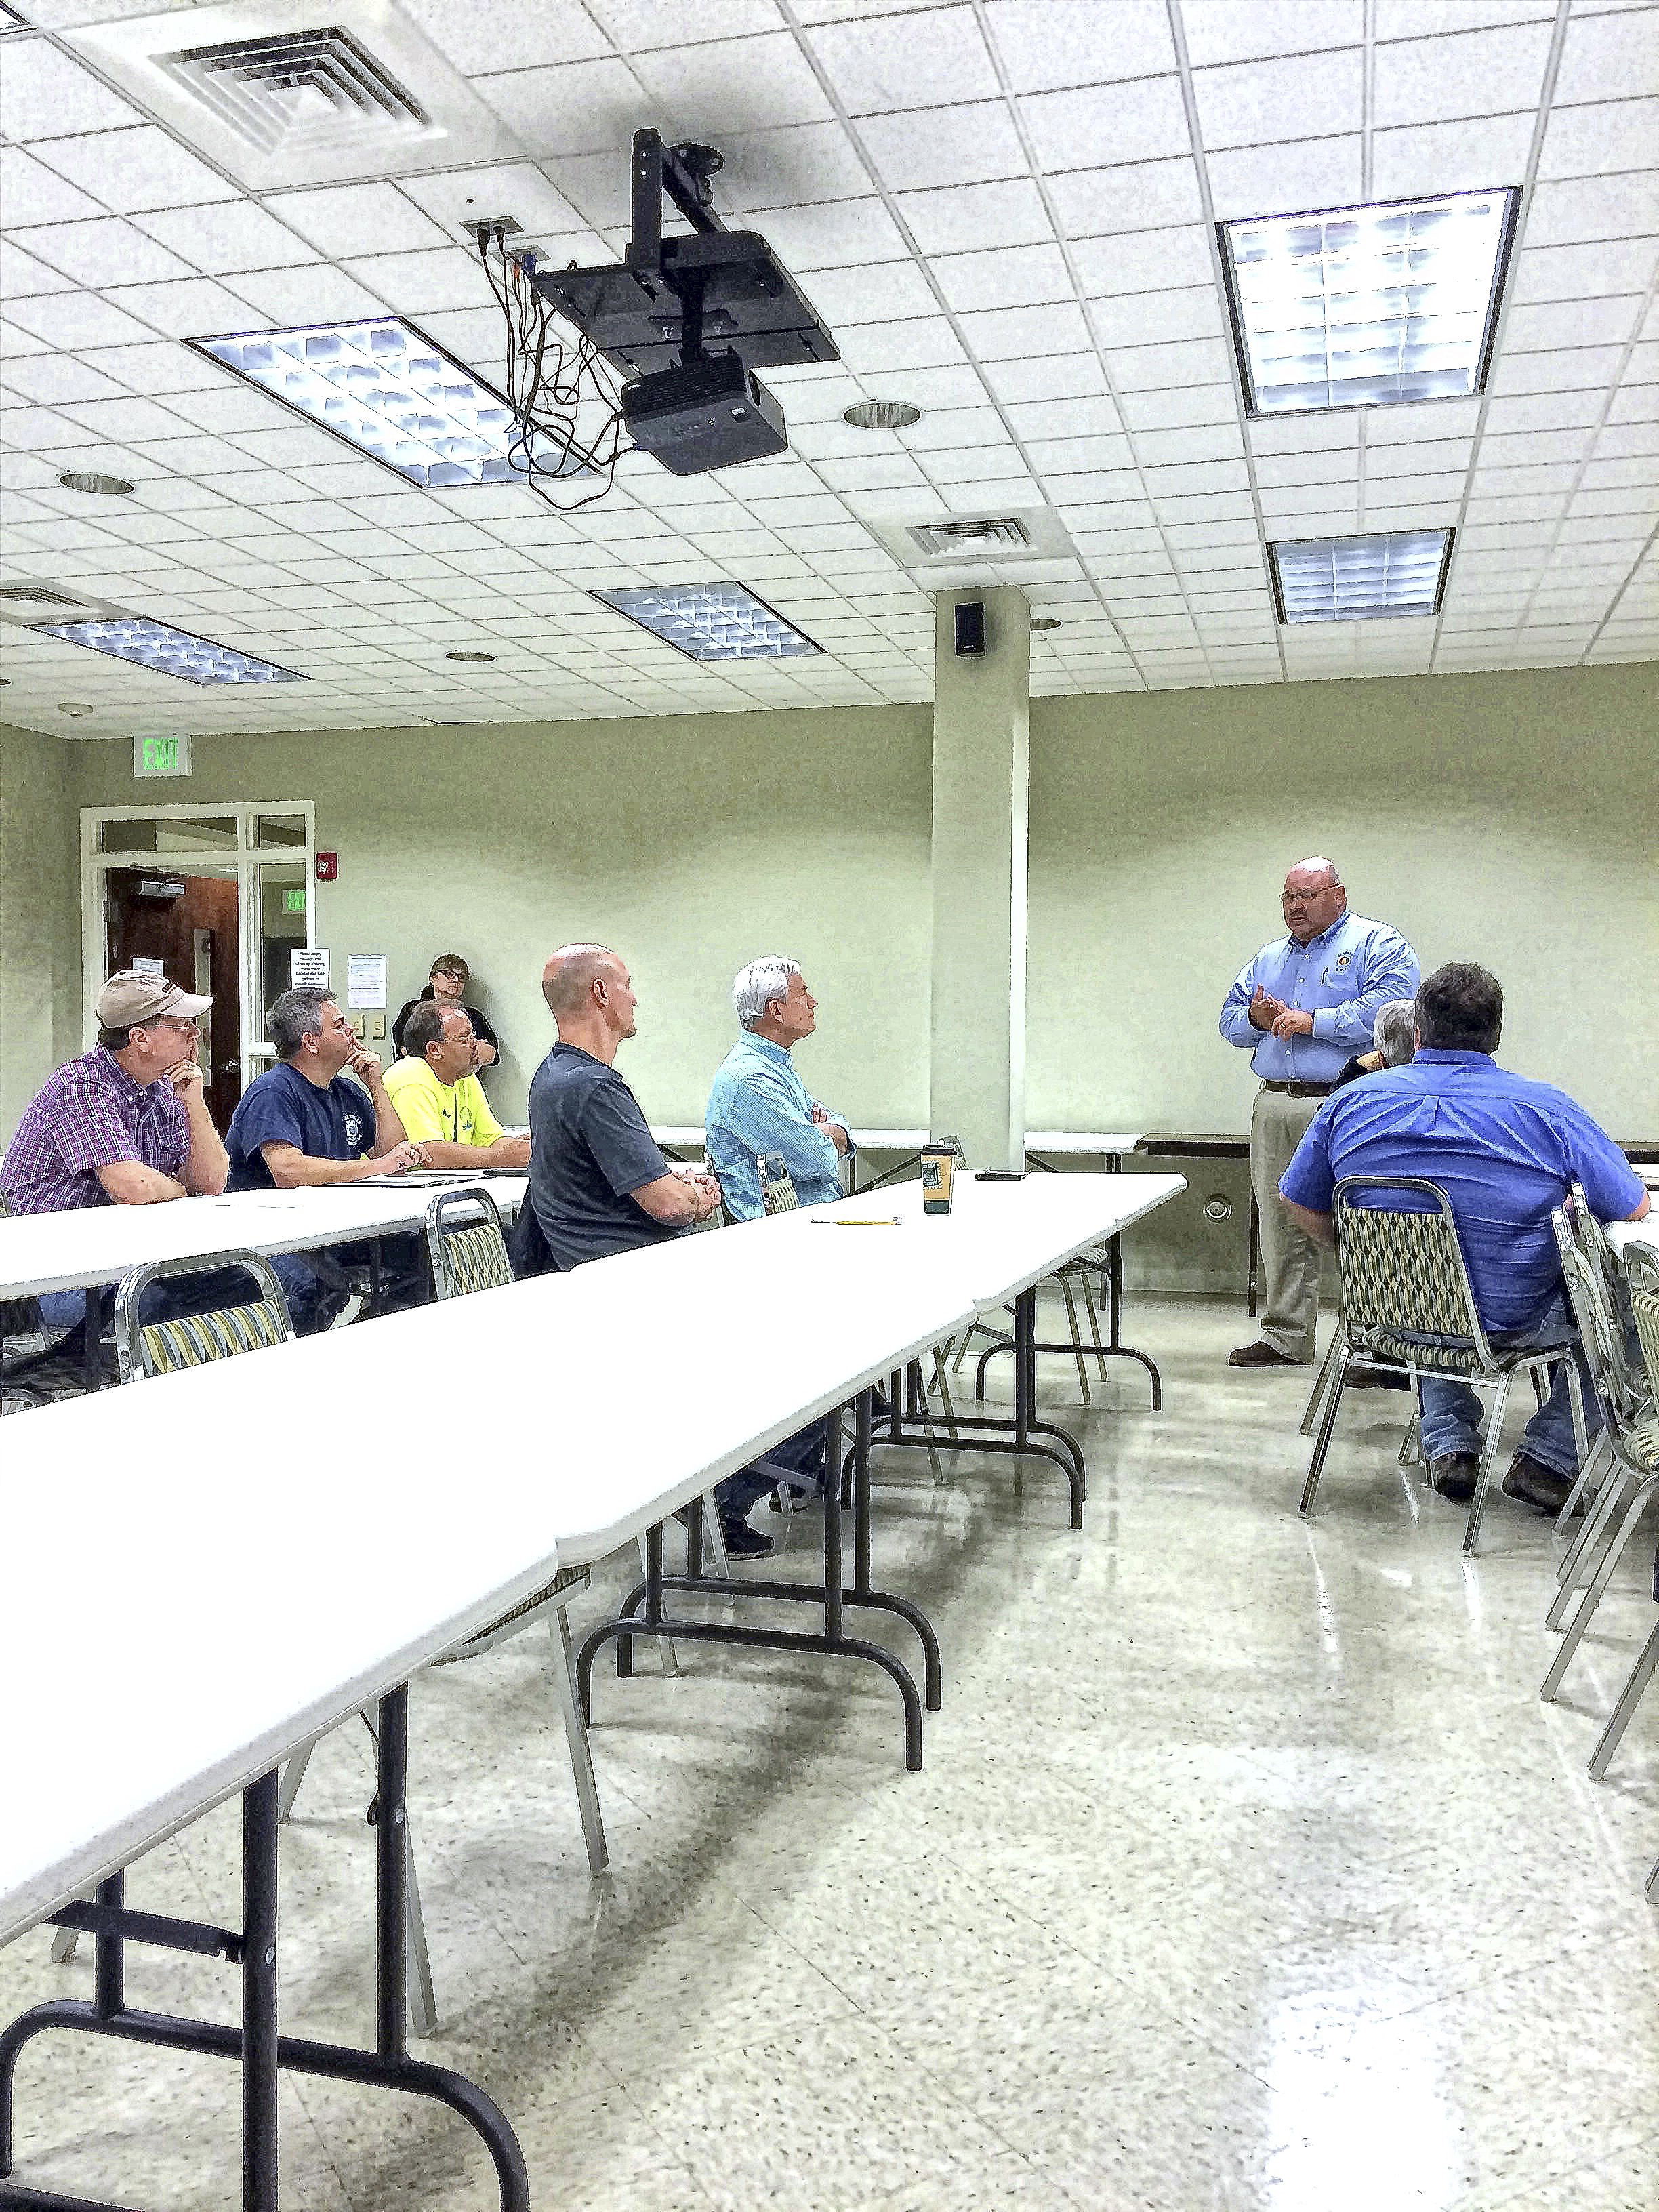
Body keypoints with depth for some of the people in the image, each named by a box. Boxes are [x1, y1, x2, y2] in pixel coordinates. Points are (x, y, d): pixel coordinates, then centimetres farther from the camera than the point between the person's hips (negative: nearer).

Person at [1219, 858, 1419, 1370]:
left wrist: (1313, 1021, -14)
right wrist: (1255, 1018, 0)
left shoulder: (1377, 944, 2)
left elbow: (1387, 1007, -15)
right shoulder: (1268, 958, 23)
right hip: (1274, 1107, 7)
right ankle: (1286, 1337, 16)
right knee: (1280, 1226, 8)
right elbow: (1230, 1020, 23)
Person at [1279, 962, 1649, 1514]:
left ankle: (1448, 1447, 30)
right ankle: (1547, 1458, 21)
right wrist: (1566, 1211, 17)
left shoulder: (1352, 1100, -4)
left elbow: (1300, 1202, 8)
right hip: (1508, 1324, -3)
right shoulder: (1547, 1109, -13)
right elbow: (1635, 1208, -3)